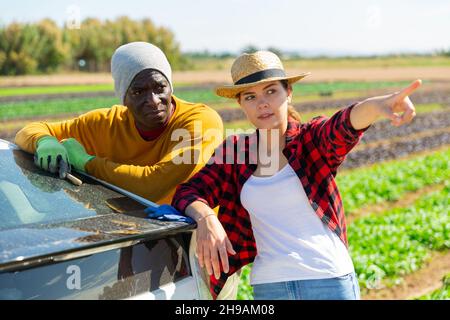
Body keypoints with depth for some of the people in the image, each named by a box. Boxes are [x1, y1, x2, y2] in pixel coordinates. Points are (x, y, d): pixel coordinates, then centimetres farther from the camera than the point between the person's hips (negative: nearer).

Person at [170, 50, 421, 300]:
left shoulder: (312, 138, -5)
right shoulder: (235, 151, 4)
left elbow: (344, 127, -26)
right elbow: (187, 193, 0)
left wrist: (375, 105, -49)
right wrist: (206, 218, -23)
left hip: (330, 281, -2)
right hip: (268, 287, 3)